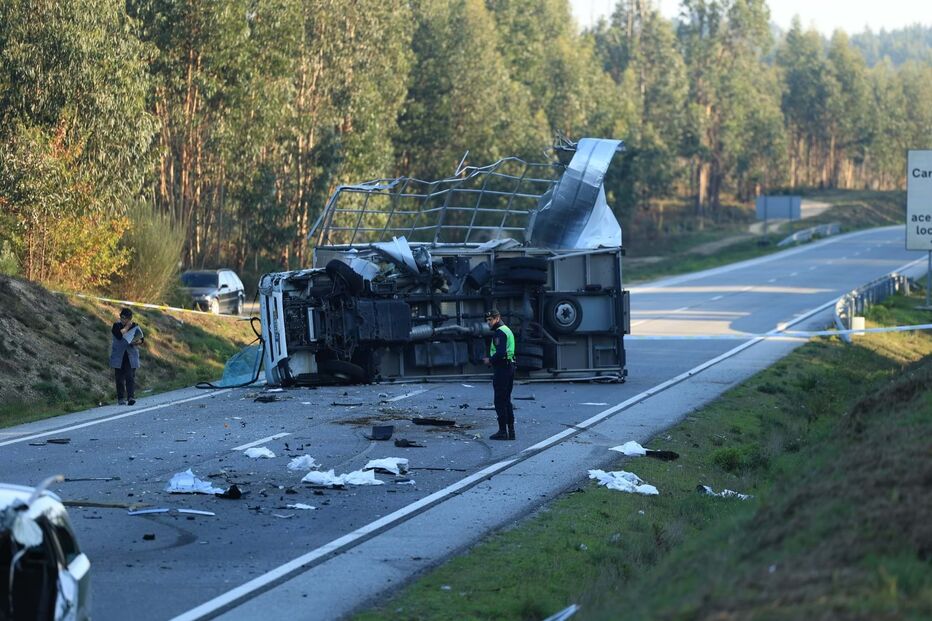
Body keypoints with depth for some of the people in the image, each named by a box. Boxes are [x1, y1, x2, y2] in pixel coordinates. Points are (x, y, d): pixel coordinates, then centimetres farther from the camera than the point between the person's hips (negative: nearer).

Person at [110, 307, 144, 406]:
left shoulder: (135, 327, 5)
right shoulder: (116, 326, 0)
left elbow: (141, 339, 9)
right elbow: (119, 335, -19)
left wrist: (137, 342, -14)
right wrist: (127, 327, -9)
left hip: (131, 356, 0)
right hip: (119, 356, 0)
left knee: (130, 377, -10)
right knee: (120, 378, 2)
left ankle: (131, 397, -16)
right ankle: (121, 398, 9)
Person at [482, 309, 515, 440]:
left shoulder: (499, 332, -14)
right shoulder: (507, 330, 18)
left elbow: (500, 353, -25)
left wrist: (490, 360, -9)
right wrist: (492, 360, 14)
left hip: (501, 369, -10)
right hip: (510, 366, 10)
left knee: (500, 401, -6)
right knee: (507, 401, 13)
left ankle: (503, 431, -6)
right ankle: (510, 431, 13)